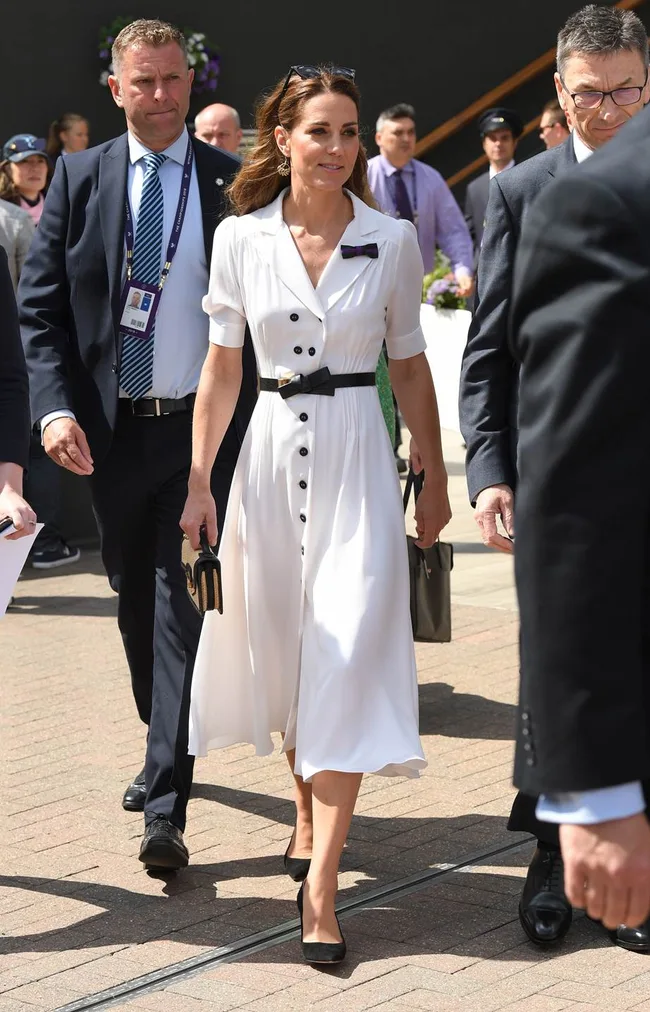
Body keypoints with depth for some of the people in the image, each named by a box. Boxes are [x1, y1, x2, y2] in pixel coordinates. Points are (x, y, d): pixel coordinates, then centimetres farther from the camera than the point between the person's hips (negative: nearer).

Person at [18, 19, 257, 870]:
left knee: (182, 607, -8)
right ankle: (165, 754, 38)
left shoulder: (234, 184, -1)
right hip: (110, 429, 3)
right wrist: (55, 407, -11)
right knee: (136, 606, 16)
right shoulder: (79, 180, 4)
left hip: (206, 427, -3)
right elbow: (41, 305, 3)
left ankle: (166, 808, -8)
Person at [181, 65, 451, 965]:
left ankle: (320, 884, -11)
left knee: (347, 657, -9)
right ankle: (308, 812, 35)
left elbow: (410, 366, 7)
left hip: (357, 457, -2)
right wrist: (198, 483, 4)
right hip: (272, 450, 2)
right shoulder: (240, 239, 1)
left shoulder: (392, 240, -2)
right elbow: (222, 367, 6)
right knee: (283, 647, 12)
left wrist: (435, 480, 10)